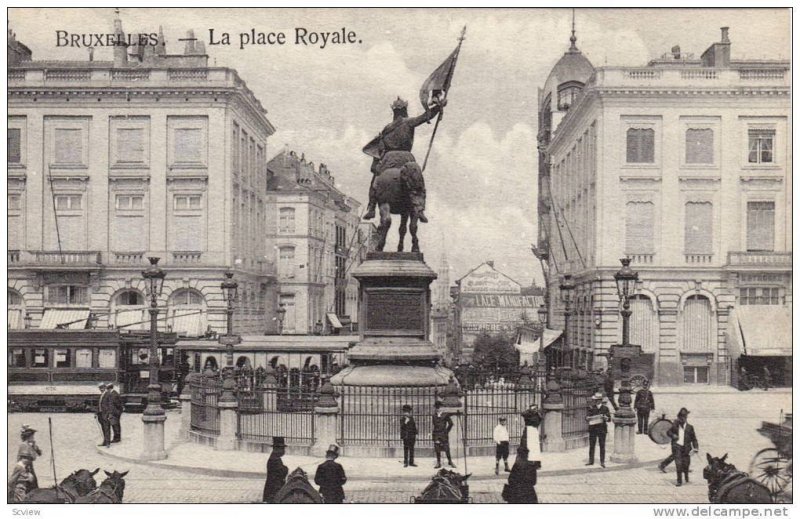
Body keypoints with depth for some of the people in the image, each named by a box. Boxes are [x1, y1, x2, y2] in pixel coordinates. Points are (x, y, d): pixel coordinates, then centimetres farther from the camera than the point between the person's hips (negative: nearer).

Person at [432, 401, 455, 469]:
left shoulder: (445, 415, -2)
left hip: (444, 434, -3)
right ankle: (438, 463, 8)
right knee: (437, 449, 2)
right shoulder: (434, 415, 8)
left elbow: (450, 423, 3)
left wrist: (446, 431, 3)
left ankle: (450, 461, 12)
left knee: (446, 448, -2)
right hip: (436, 434, 3)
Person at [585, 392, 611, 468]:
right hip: (592, 429, 2)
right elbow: (587, 418, 0)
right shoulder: (591, 408, 6)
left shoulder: (605, 408, 2)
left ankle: (602, 462, 5)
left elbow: (609, 419, 0)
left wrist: (605, 417, -21)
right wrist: (589, 418, -22)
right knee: (591, 445, 6)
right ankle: (591, 461, 15)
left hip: (602, 429, -2)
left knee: (602, 446, -1)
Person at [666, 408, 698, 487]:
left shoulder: (689, 427, 2)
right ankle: (679, 481, -1)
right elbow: (668, 432, 13)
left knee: (686, 464, 11)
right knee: (678, 464, -8)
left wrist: (695, 448, -6)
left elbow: (693, 438, 4)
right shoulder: (675, 425, 2)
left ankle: (686, 476, 41)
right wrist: (673, 435, -8)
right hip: (677, 446, -1)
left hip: (686, 448, 1)